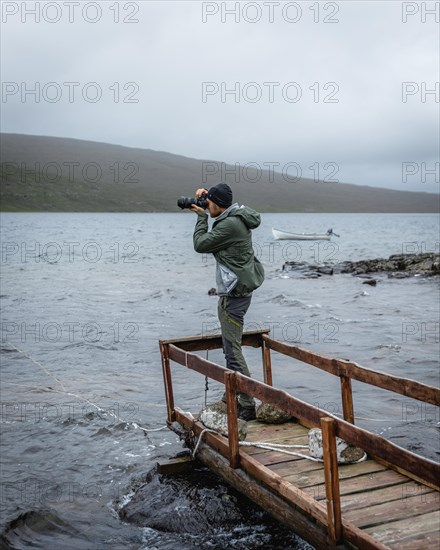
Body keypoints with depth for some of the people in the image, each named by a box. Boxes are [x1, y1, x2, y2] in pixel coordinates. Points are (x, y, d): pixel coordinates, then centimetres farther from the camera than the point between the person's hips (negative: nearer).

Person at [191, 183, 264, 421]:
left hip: (234, 294, -11)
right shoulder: (237, 216, 9)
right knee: (230, 347, 19)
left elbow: (200, 244, -14)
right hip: (236, 291, 11)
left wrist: (202, 216, -2)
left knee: (233, 350, -8)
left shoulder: (229, 225, -21)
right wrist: (207, 194, 15)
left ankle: (247, 405, -4)